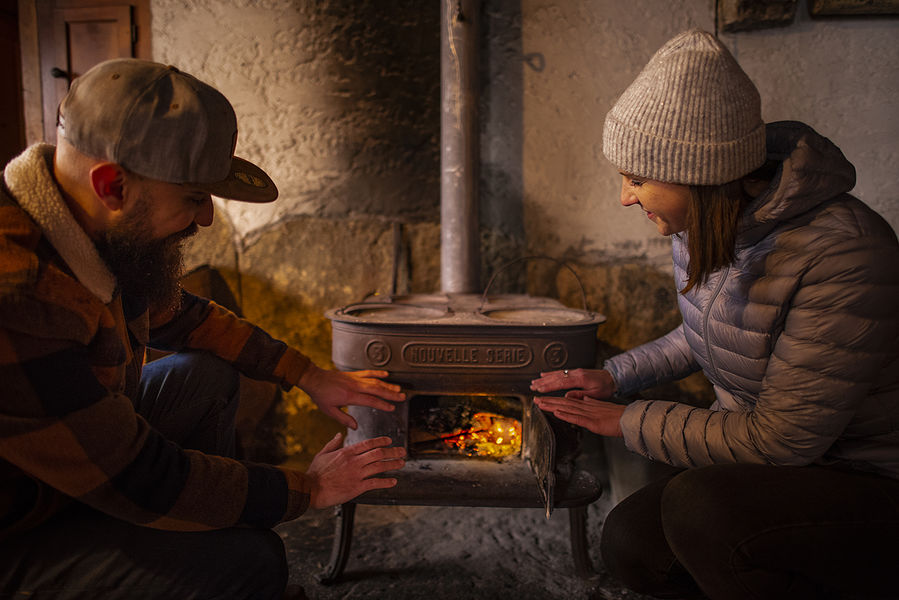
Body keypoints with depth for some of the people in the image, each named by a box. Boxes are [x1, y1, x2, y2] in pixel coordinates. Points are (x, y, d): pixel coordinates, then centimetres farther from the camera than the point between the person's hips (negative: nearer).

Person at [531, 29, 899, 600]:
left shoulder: (841, 254, -29)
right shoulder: (706, 227, -4)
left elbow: (781, 438, -25)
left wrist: (628, 420, -17)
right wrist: (616, 377, 6)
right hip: (768, 470, 7)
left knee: (700, 507, -31)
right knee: (631, 544, -7)